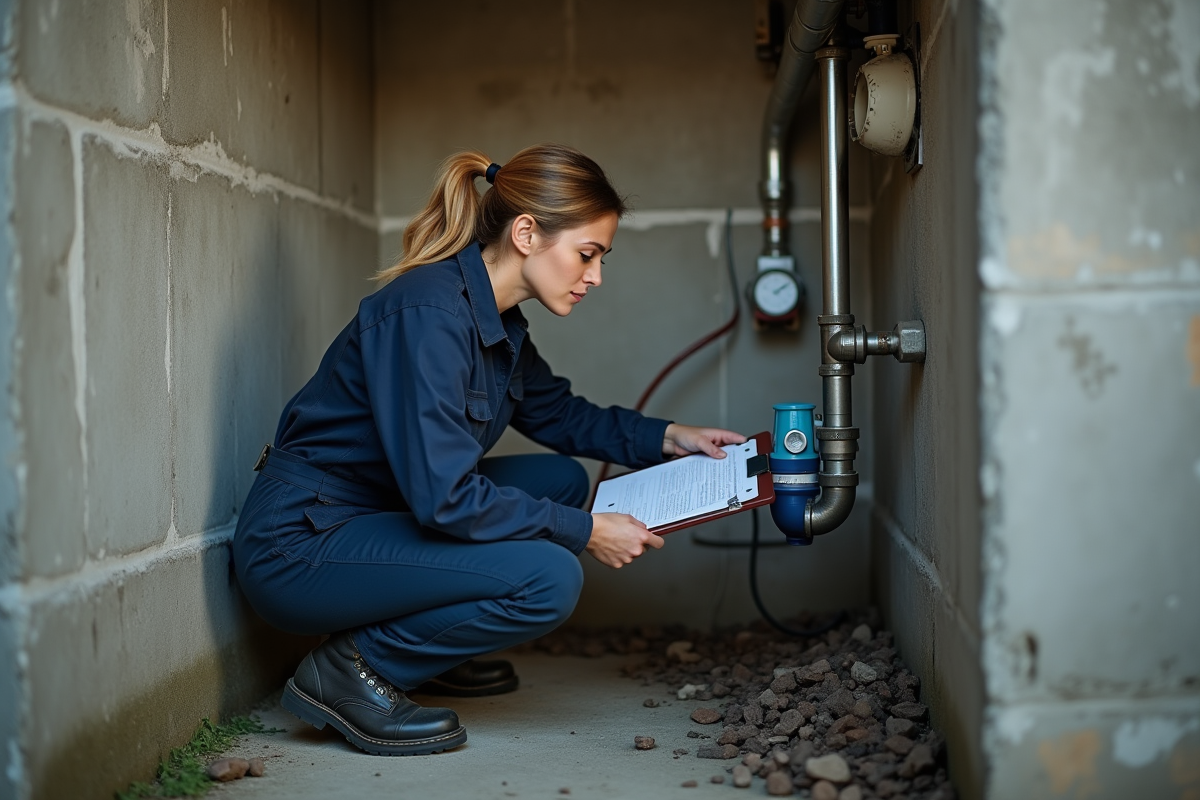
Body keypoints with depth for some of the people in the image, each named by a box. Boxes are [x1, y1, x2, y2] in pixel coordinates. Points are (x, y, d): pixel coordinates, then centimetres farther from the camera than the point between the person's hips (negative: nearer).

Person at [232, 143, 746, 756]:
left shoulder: (494, 319, 6)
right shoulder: (428, 313, -24)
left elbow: (557, 412, 23)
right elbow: (444, 495, -28)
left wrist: (667, 438, 10)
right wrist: (585, 532, -18)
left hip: (372, 516, 10)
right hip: (298, 546, -10)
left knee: (562, 479, 11)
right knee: (549, 579, -22)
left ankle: (424, 655, 14)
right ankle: (348, 672, -8)